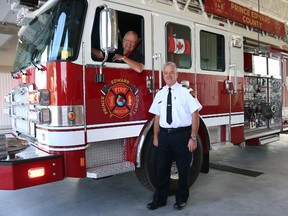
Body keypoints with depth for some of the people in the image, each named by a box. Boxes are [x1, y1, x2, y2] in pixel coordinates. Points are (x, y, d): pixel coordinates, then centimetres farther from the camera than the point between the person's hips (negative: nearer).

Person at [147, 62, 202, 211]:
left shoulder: (185, 92, -5)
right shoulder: (159, 94, 9)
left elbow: (195, 115, -7)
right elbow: (157, 117, 12)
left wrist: (193, 138, -11)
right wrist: (156, 136, 9)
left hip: (182, 134, -3)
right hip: (164, 135, 4)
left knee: (183, 169, 10)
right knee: (161, 168, 11)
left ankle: (181, 199, 31)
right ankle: (159, 199, 28)